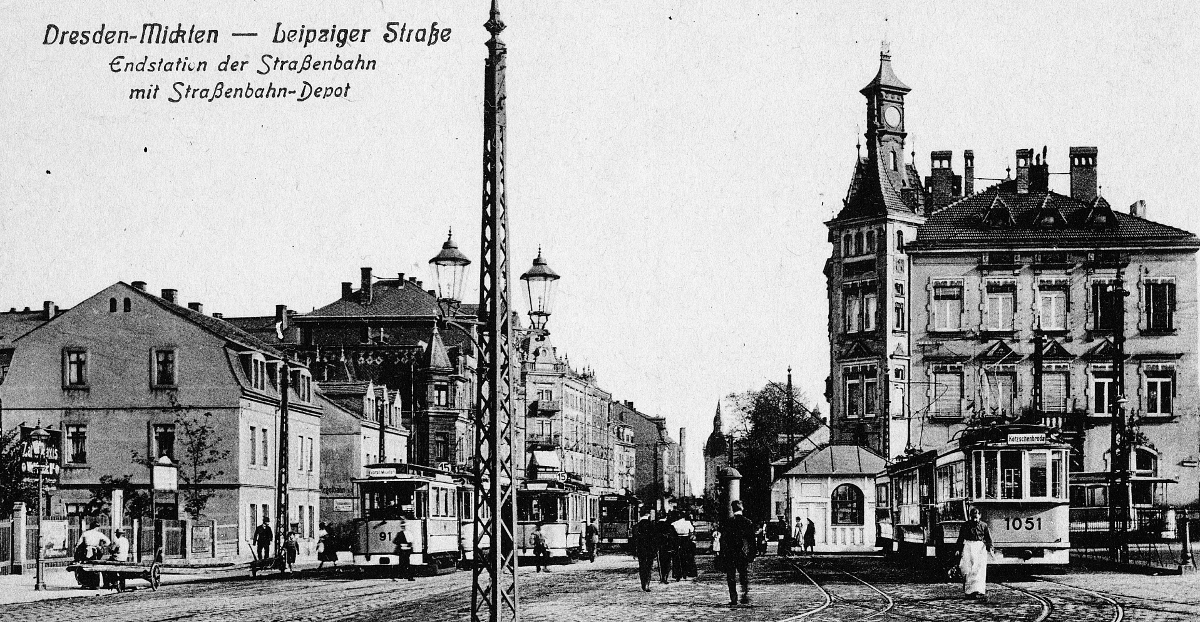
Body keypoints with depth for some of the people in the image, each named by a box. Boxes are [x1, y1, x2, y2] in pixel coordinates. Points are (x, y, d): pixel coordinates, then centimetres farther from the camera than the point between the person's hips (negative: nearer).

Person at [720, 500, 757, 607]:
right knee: (745, 576, 12)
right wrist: (752, 555, 8)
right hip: (744, 554, 1)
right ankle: (746, 596, 0)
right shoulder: (748, 522, -3)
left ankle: (733, 599, 2)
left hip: (730, 554, -1)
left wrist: (722, 554, 2)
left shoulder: (727, 522, -6)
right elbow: (752, 540, 0)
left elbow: (723, 540, -4)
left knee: (731, 578, 6)